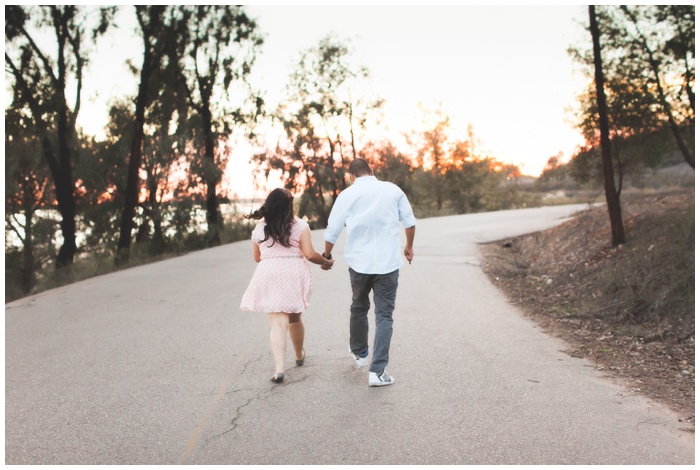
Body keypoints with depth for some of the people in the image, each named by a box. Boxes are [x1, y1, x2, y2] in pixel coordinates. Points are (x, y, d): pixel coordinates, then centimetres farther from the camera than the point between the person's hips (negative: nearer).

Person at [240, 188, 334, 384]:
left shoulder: (259, 228, 7)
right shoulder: (299, 226, -2)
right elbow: (309, 254, -9)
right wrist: (326, 262, 8)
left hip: (269, 277, 0)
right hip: (294, 275, 0)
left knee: (277, 323, -4)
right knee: (295, 318, 20)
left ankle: (279, 369, -17)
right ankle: (299, 355, 42)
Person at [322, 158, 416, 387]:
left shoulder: (347, 194, -1)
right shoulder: (392, 189, 3)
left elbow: (332, 231, 3)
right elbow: (410, 221, 8)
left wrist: (327, 254, 21)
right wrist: (409, 246, 25)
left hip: (359, 262, 1)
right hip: (388, 262, -1)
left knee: (359, 308, 23)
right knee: (384, 316, 3)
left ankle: (359, 353, 42)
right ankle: (377, 371, -5)